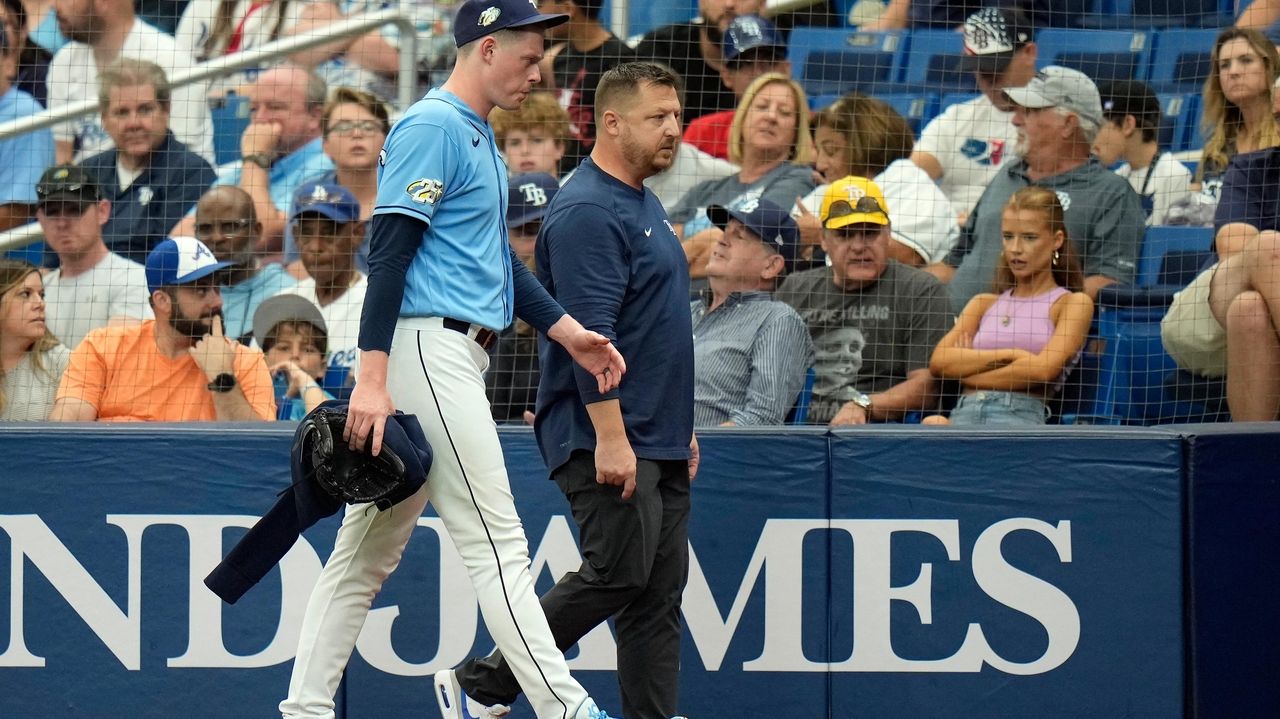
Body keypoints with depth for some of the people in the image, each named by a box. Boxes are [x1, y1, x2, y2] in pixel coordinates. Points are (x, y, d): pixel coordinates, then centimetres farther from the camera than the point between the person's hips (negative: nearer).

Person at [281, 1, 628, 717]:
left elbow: (498, 257, 26)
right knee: (497, 541, -11)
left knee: (372, 547, 9)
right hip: (429, 346, -10)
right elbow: (389, 253, -17)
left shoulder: (479, 136, 20)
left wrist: (570, 332, 16)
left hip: (457, 357, 10)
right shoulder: (432, 127, -11)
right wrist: (373, 378, -23)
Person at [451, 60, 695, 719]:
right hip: (607, 441, -10)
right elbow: (591, 333, -21)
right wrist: (610, 437, -26)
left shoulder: (642, 205, 19)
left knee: (659, 595, 5)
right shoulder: (588, 211, -14)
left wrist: (680, 428, 24)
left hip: (657, 442, 10)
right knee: (619, 573, -14)